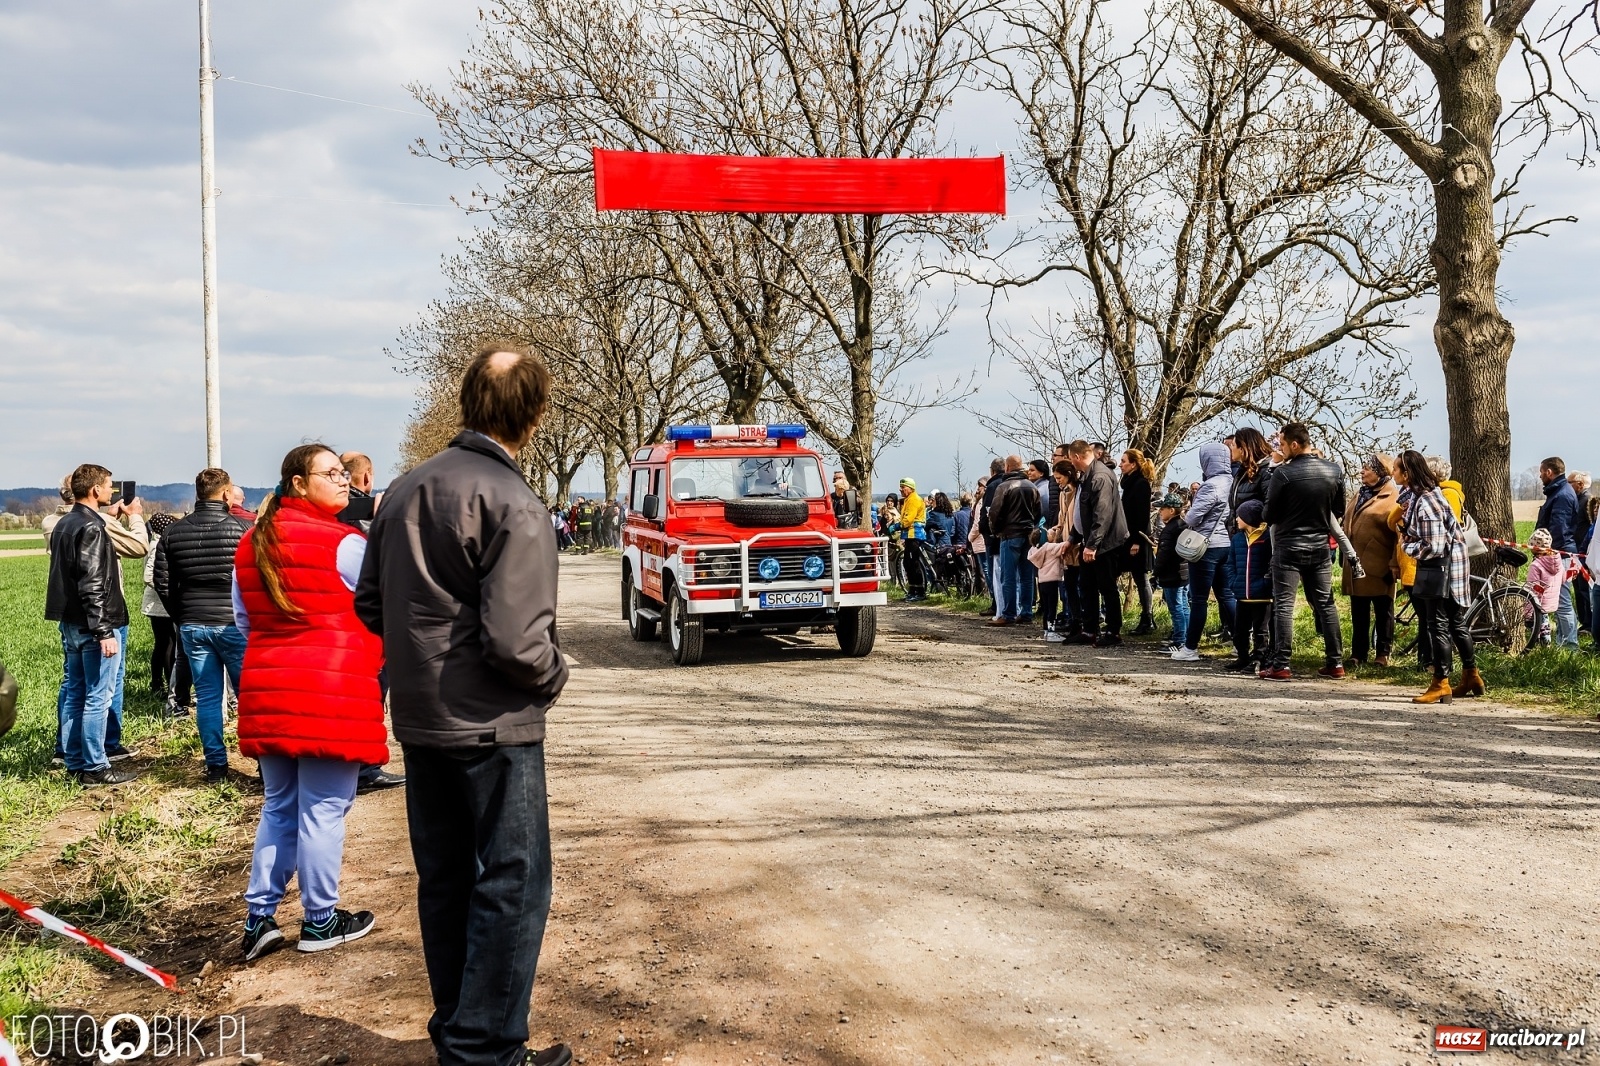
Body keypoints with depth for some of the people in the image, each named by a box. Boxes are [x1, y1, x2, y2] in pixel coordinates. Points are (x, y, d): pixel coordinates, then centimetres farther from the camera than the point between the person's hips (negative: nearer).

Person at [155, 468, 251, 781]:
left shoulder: (175, 531, 4)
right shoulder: (241, 527, -9)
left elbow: (163, 582, 6)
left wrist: (181, 616, 15)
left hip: (192, 626, 4)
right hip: (234, 624, -4)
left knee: (207, 696, 9)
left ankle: (215, 764, 12)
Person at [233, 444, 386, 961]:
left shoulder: (251, 543, 12)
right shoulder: (343, 543, -12)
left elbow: (244, 618, 20)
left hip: (266, 691, 7)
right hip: (332, 694, -7)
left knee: (278, 807, 17)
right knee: (323, 808, 3)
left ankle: (259, 918, 19)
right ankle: (320, 921, 13)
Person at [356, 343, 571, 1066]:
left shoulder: (405, 490, 6)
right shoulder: (513, 505, -18)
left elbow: (369, 604, 11)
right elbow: (514, 640, -23)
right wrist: (552, 676, -4)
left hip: (419, 722, 8)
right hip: (492, 727, -8)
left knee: (444, 880, 17)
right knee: (511, 888, 4)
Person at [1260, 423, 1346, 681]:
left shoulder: (1283, 473, -16)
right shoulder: (1334, 471, 1)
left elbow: (1270, 514, -9)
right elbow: (1339, 510, 11)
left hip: (1288, 546, -5)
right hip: (1320, 546, 5)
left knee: (1283, 605, -1)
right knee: (1326, 603, 12)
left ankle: (1281, 665, -4)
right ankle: (1335, 662, 15)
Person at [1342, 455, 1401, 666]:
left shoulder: (1394, 497, -9)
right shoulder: (1361, 494, 16)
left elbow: (1400, 535, -14)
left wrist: (1394, 566, -18)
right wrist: (1347, 557, 18)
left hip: (1379, 568, -7)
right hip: (1356, 566, 7)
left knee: (1383, 612, 4)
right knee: (1358, 613, 11)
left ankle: (1383, 654, 12)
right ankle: (1358, 655, 17)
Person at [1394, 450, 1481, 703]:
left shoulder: (1425, 503, -23)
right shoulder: (1418, 494, 7)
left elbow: (1433, 548, -24)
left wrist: (1406, 544, -12)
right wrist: (1405, 529, 8)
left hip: (1440, 568, -10)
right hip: (1443, 567, 10)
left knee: (1437, 626, -4)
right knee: (1456, 623, 18)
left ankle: (1441, 684, 1)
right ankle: (1471, 677, 29)